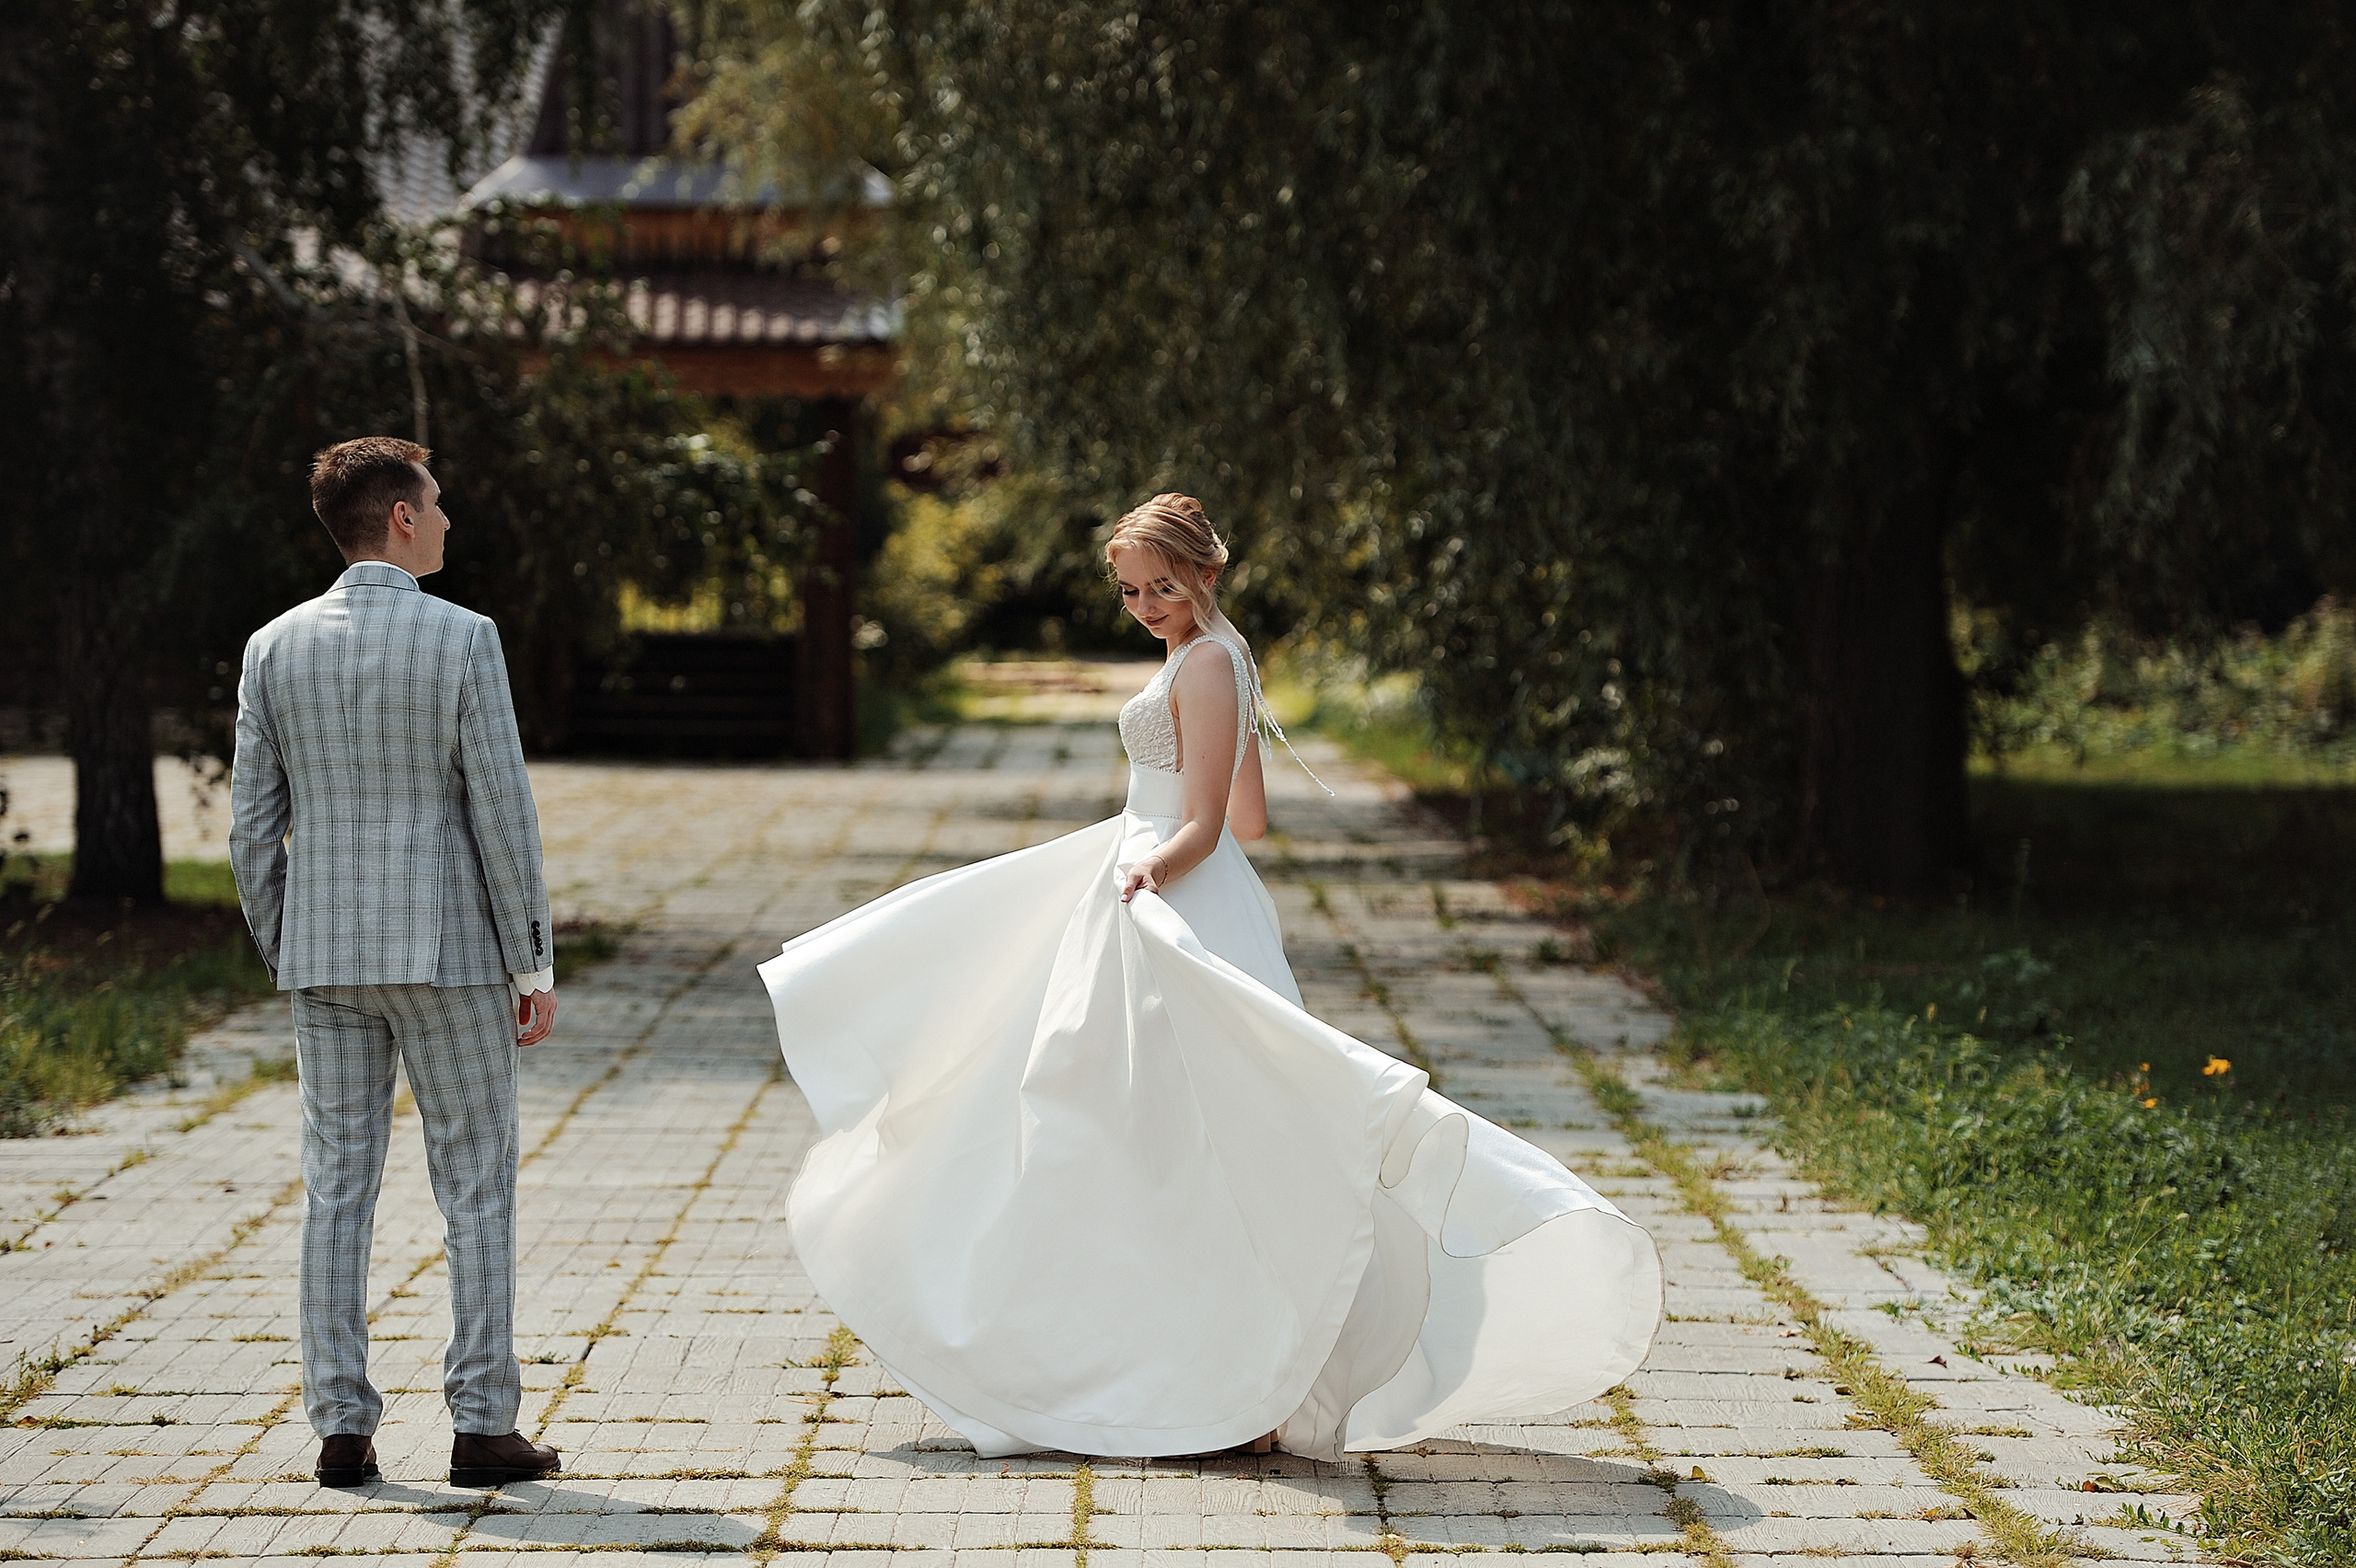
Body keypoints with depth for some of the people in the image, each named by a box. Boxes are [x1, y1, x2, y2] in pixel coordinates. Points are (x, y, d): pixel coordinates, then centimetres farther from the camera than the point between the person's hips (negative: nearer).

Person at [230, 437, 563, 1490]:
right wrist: (532, 966, -4)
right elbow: (502, 811, -10)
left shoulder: (275, 648, 4)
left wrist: (284, 959, 15)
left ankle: (341, 1429, 6)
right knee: (475, 1188, 4)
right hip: (447, 950, -4)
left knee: (337, 1188, 7)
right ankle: (482, 1426, 4)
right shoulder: (461, 639, -9)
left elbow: (253, 825, 5)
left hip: (326, 955, 4)